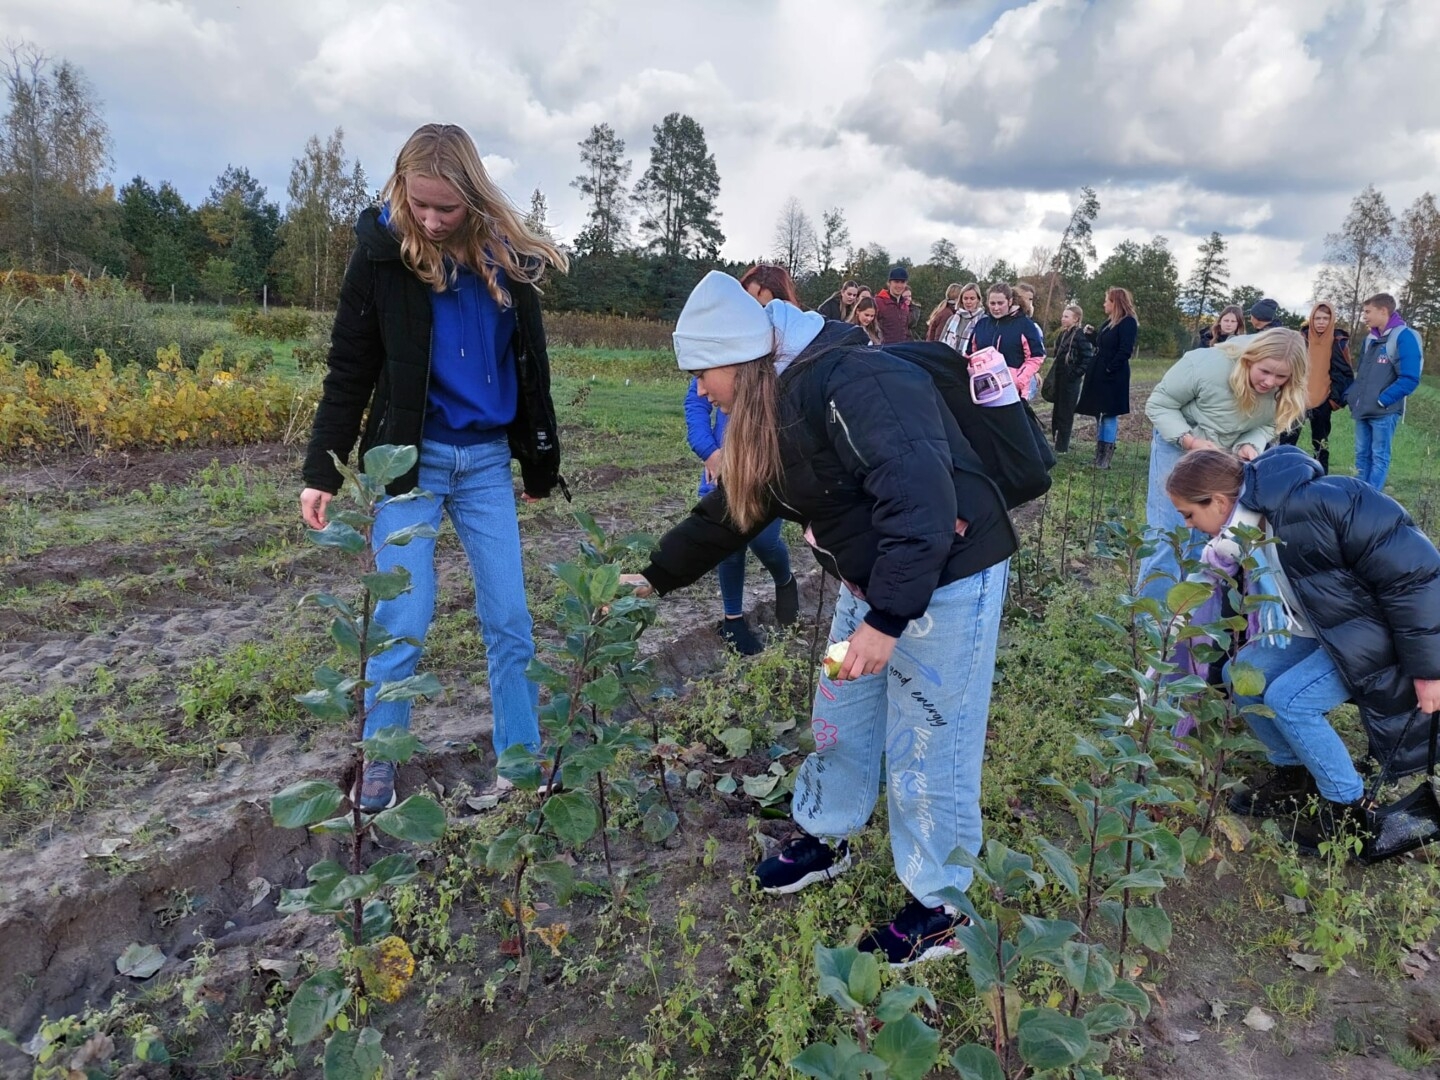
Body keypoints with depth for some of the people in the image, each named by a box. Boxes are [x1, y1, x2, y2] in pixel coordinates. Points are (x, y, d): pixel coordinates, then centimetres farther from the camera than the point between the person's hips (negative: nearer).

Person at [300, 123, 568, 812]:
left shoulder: (507, 259, 1)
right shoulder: (382, 252, -4)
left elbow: (530, 368, 10)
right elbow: (349, 370, -1)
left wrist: (542, 463, 12)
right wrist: (321, 471, -4)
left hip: (487, 461, 2)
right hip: (409, 458, -2)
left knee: (510, 618, 3)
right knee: (404, 620, -2)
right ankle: (379, 762, 19)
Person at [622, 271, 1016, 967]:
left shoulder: (854, 384, -26)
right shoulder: (775, 411, 5)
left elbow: (921, 500, -33)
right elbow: (728, 513, 16)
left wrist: (887, 620, -33)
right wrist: (656, 576, 22)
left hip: (945, 582, -9)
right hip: (869, 581, 9)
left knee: (925, 754, 2)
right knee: (839, 722, 19)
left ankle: (937, 912, 23)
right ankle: (826, 841, 43)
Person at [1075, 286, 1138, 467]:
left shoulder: (1128, 323, -12)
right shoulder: (1109, 321, 16)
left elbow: (1125, 351, -20)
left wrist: (1110, 369, -20)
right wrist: (1091, 335, 8)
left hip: (1113, 376, -9)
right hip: (1099, 373, 9)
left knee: (1109, 414, -4)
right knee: (1099, 413, 12)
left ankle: (1106, 454, 1)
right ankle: (1100, 452, 19)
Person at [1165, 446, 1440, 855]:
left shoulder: (1315, 506, -32)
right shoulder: (1236, 536, -7)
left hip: (1383, 628, -8)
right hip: (1326, 629, 8)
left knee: (1289, 698, -19)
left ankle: (1352, 809, 3)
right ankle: (1293, 775, 16)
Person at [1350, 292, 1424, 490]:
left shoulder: (1404, 337, -12)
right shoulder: (1370, 339, 12)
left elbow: (1409, 380, -17)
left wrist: (1381, 400, -17)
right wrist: (1351, 395, 8)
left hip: (1384, 412, -7)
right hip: (1363, 410, 7)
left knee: (1379, 457, 0)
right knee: (1362, 454, 12)